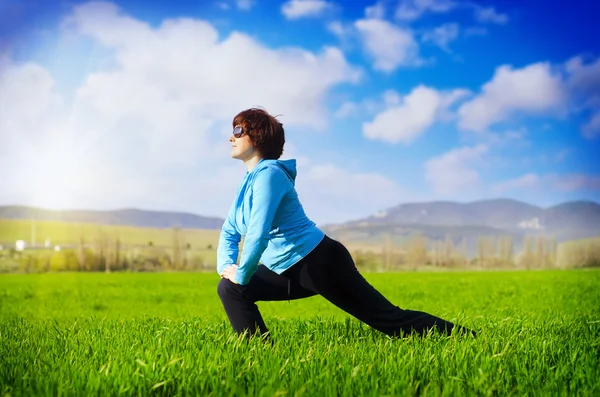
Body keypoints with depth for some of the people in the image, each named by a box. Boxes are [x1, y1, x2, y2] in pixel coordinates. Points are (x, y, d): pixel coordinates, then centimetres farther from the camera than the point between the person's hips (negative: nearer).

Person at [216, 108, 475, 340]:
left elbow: (258, 234, -24)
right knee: (230, 290, 4)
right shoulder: (248, 180, 14)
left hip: (319, 262, -9)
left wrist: (241, 275, -11)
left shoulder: (267, 173, -15)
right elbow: (229, 232, 20)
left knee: (388, 318, -7)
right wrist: (226, 267, 3)